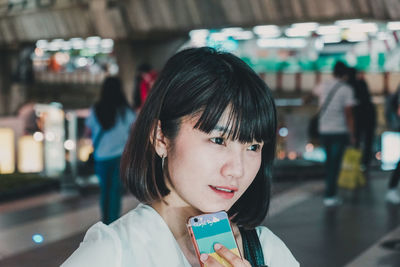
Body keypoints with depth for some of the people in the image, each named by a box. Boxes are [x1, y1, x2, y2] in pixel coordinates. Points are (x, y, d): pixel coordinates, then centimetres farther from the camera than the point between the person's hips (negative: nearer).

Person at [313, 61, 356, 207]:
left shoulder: (323, 86, 5)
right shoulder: (346, 90, -9)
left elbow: (315, 91, 31)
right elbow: (348, 114, -12)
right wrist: (352, 134, -5)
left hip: (323, 130, 5)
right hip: (339, 131, -5)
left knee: (329, 161, 17)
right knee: (335, 163, -1)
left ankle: (331, 191, 24)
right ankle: (330, 195, -1)